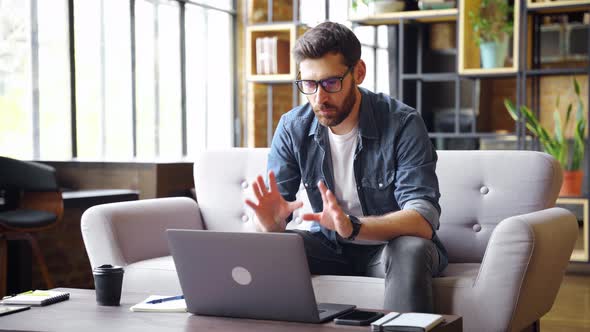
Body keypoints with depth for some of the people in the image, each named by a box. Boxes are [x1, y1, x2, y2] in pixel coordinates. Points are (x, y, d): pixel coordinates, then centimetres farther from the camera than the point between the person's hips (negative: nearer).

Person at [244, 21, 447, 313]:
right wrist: (271, 221, -34)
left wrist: (352, 227, -46)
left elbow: (423, 220, -28)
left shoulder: (402, 124, -19)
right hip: (330, 246, 3)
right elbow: (274, 212, -8)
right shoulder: (293, 128, -7)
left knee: (410, 250, -36)